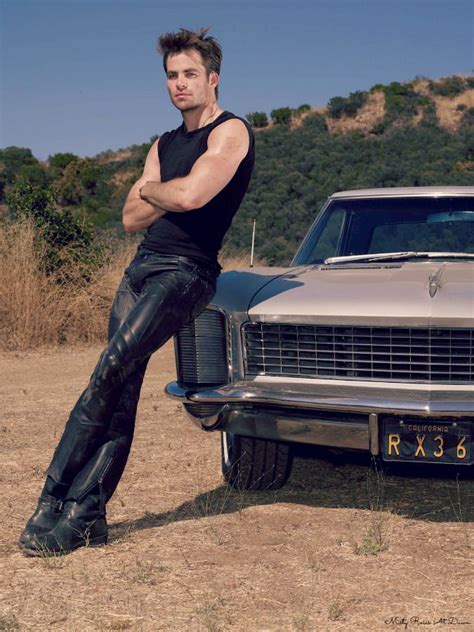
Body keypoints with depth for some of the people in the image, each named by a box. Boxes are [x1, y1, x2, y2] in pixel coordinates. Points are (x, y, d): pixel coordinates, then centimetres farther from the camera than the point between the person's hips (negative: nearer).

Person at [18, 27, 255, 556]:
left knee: (109, 374, -19)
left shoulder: (230, 131, -2)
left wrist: (149, 189, 2)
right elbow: (132, 219, 13)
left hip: (186, 271, -7)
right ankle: (86, 515, -3)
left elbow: (190, 195, -18)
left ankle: (55, 503, -13)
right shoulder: (163, 146, 21)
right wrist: (167, 194, -4)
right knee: (120, 392, -1)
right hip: (141, 267, 7)